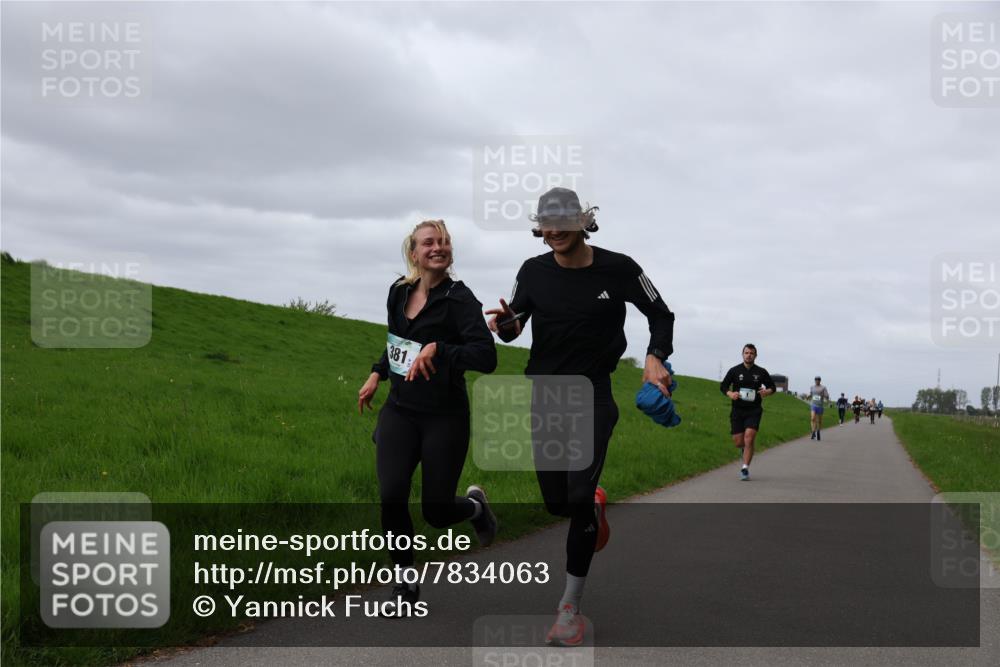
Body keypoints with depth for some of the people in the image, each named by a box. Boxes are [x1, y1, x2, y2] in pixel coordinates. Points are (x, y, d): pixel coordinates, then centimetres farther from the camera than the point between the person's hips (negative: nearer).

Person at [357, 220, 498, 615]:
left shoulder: (458, 299, -13)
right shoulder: (399, 293, 5)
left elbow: (487, 357, -23)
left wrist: (438, 349, -31)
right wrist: (377, 375, 20)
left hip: (444, 416, -4)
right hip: (399, 411, 4)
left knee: (436, 511, -1)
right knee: (392, 496, -14)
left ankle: (475, 505, 37)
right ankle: (406, 582, 6)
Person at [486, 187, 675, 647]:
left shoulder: (617, 269, -8)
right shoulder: (534, 271, -1)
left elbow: (660, 314, 4)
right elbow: (513, 322, 9)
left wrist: (655, 358, -13)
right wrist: (506, 325, -16)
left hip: (593, 395, -3)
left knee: (577, 499, -13)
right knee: (556, 502, 6)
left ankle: (570, 608, -2)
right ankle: (595, 504, 46)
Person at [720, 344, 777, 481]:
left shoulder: (761, 372, 3)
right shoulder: (734, 371, 2)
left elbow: (772, 387, 14)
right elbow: (723, 386, 8)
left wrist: (767, 391, -10)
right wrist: (730, 394, -13)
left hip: (754, 411, -1)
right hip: (737, 410, 1)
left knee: (749, 439, -16)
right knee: (738, 442, 2)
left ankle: (745, 469, -10)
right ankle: (746, 450, 39)